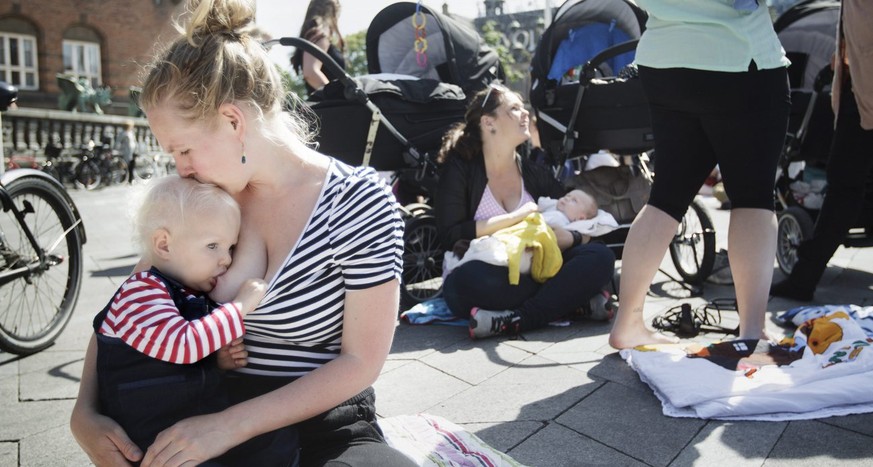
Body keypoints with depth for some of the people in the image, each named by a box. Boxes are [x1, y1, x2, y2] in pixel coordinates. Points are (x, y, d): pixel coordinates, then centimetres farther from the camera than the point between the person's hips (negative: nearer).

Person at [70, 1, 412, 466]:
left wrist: (231, 427, -19)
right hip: (211, 418, 3)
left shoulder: (359, 202, -14)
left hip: (324, 423, -2)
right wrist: (85, 413, -11)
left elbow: (361, 362, -14)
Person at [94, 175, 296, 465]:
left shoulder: (194, 295, 11)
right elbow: (182, 344, -31)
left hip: (202, 417, 9)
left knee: (282, 438, -7)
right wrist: (239, 307, -22)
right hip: (156, 438, -8)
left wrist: (219, 360, 1)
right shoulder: (140, 292, -15)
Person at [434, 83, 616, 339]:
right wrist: (514, 218, -14)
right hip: (488, 278, -4)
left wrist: (566, 238, -15)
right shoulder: (460, 169, 0)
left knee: (601, 256, -19)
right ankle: (566, 296, -23)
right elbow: (450, 236, -13)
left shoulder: (535, 173, 12)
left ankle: (514, 320, -32)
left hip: (533, 274, 4)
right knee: (464, 280, -38)